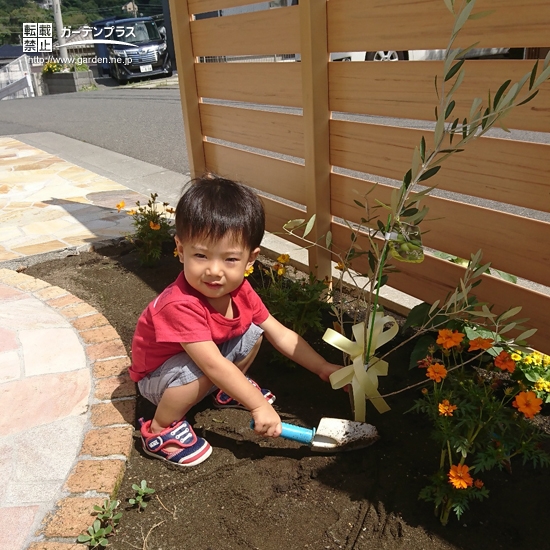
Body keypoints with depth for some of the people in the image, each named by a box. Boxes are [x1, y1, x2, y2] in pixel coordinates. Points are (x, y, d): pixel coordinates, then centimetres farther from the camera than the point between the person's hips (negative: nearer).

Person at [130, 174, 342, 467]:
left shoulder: (239, 291, -15)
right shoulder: (181, 305, -39)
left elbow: (281, 334, -7)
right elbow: (213, 364, -41)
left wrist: (323, 368, -6)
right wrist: (258, 406, -38)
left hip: (203, 359, 7)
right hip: (159, 375, -7)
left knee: (252, 331, -5)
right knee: (199, 371, -36)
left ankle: (227, 391, 16)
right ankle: (160, 431, -11)